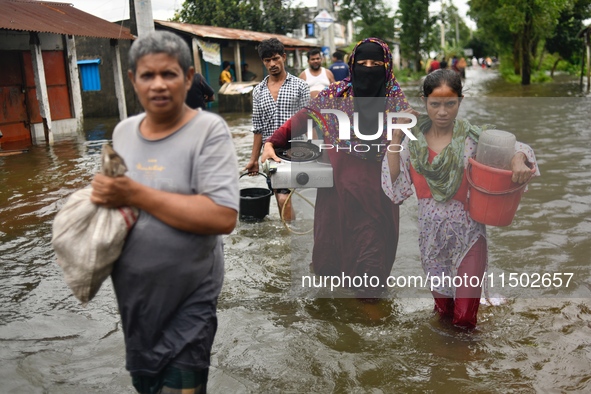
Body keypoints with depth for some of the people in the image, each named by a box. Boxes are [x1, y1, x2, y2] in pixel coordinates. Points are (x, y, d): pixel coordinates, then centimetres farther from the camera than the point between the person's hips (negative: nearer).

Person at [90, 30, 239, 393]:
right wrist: (103, 197, -8)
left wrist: (135, 194, -25)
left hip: (187, 301, -6)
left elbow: (224, 218, -27)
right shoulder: (123, 131, 3)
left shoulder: (208, 130, -16)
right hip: (131, 294, 6)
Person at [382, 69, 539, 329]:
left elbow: (515, 148, -3)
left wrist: (519, 159, -28)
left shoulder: (473, 137, -9)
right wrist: (395, 137, -14)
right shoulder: (413, 141, -4)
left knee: (465, 316, -2)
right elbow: (394, 187, -10)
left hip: (467, 232, -2)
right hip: (431, 233, 2)